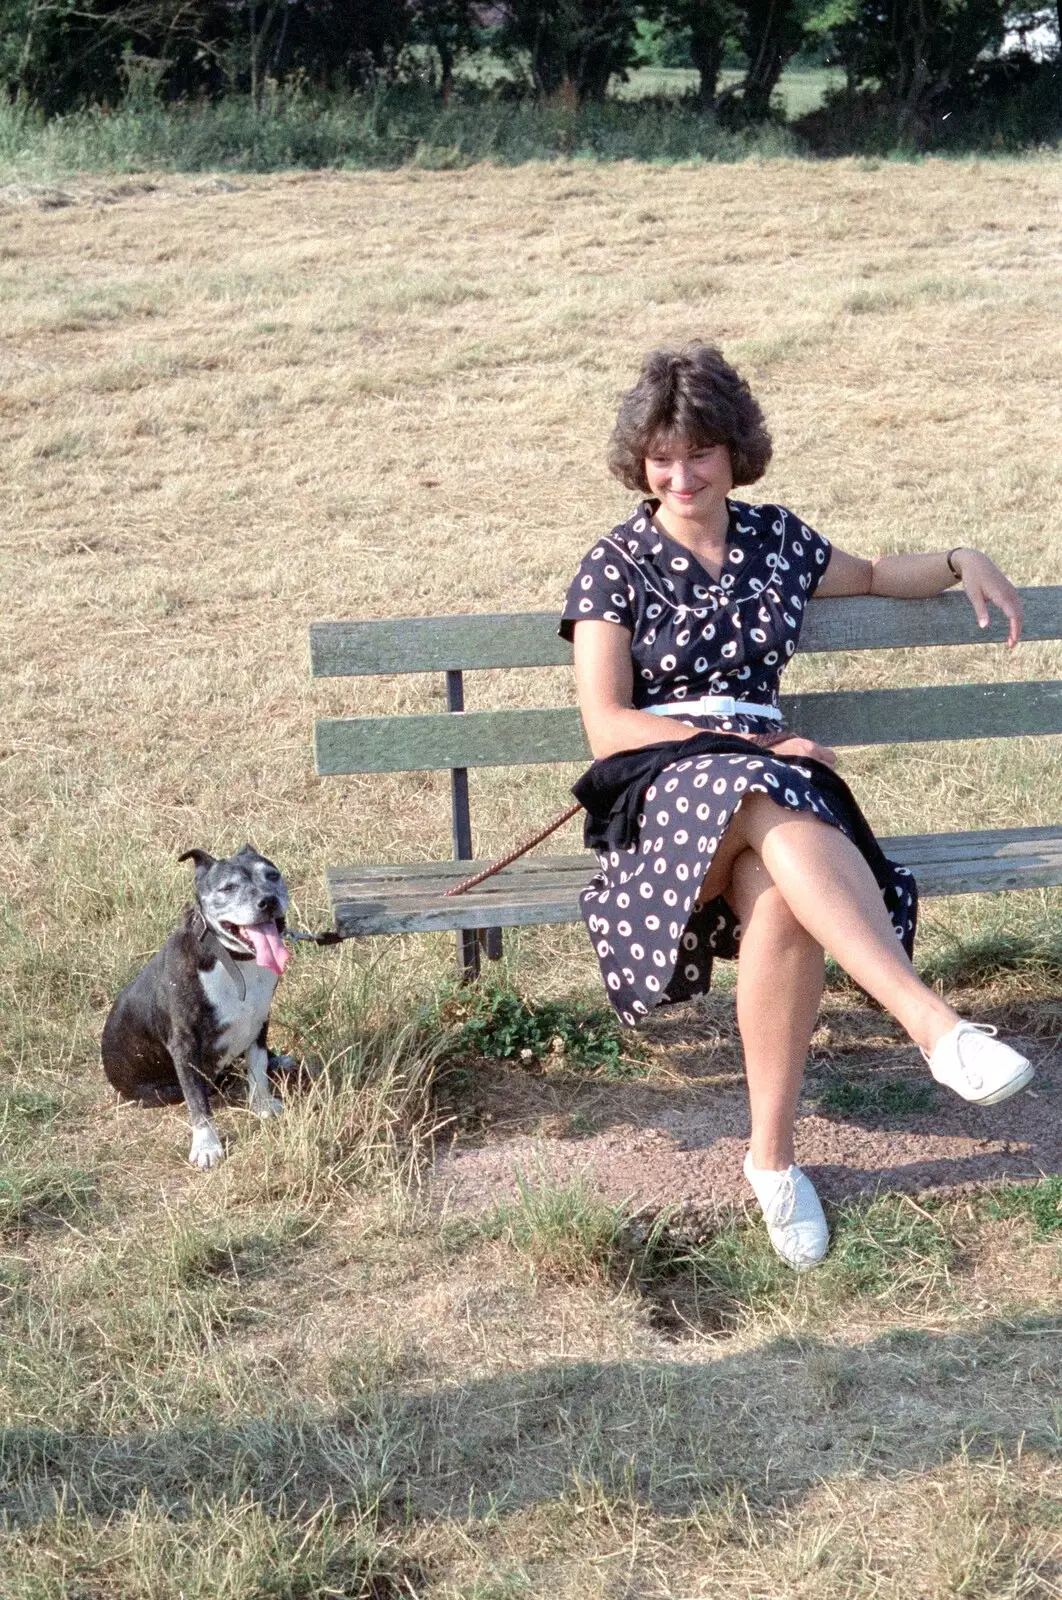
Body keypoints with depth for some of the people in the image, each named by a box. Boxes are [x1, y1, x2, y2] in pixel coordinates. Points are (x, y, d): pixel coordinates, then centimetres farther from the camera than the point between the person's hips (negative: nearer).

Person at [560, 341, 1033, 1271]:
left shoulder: (776, 540, 16)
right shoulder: (617, 567, 5)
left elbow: (874, 578, 36)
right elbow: (607, 726, -4)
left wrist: (960, 560, 15)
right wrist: (757, 747, -12)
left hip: (766, 772, 3)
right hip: (659, 791, -3)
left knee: (780, 902, -36)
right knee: (774, 802, -40)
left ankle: (773, 1155, -26)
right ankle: (936, 1024, -50)